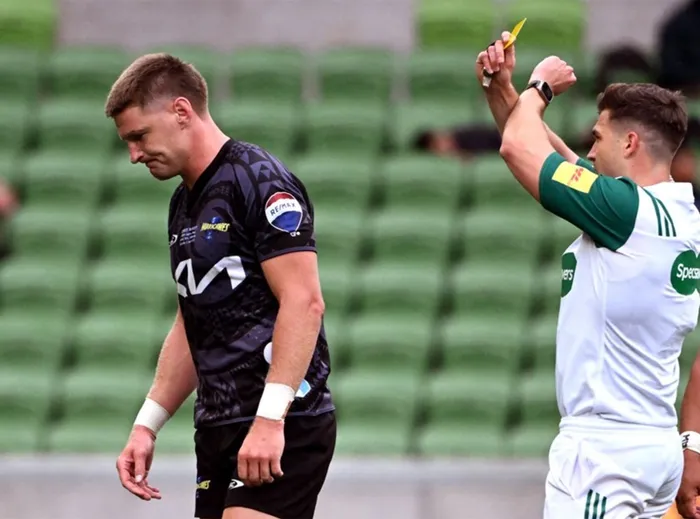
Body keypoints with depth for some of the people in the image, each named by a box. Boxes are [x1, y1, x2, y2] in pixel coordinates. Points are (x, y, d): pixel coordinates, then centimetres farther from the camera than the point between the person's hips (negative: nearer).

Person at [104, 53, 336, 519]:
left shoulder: (260, 182, -10)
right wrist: (147, 426, 20)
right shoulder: (185, 203, 19)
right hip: (220, 428, 9)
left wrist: (270, 419, -24)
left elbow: (304, 302, -18)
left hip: (281, 429, -9)